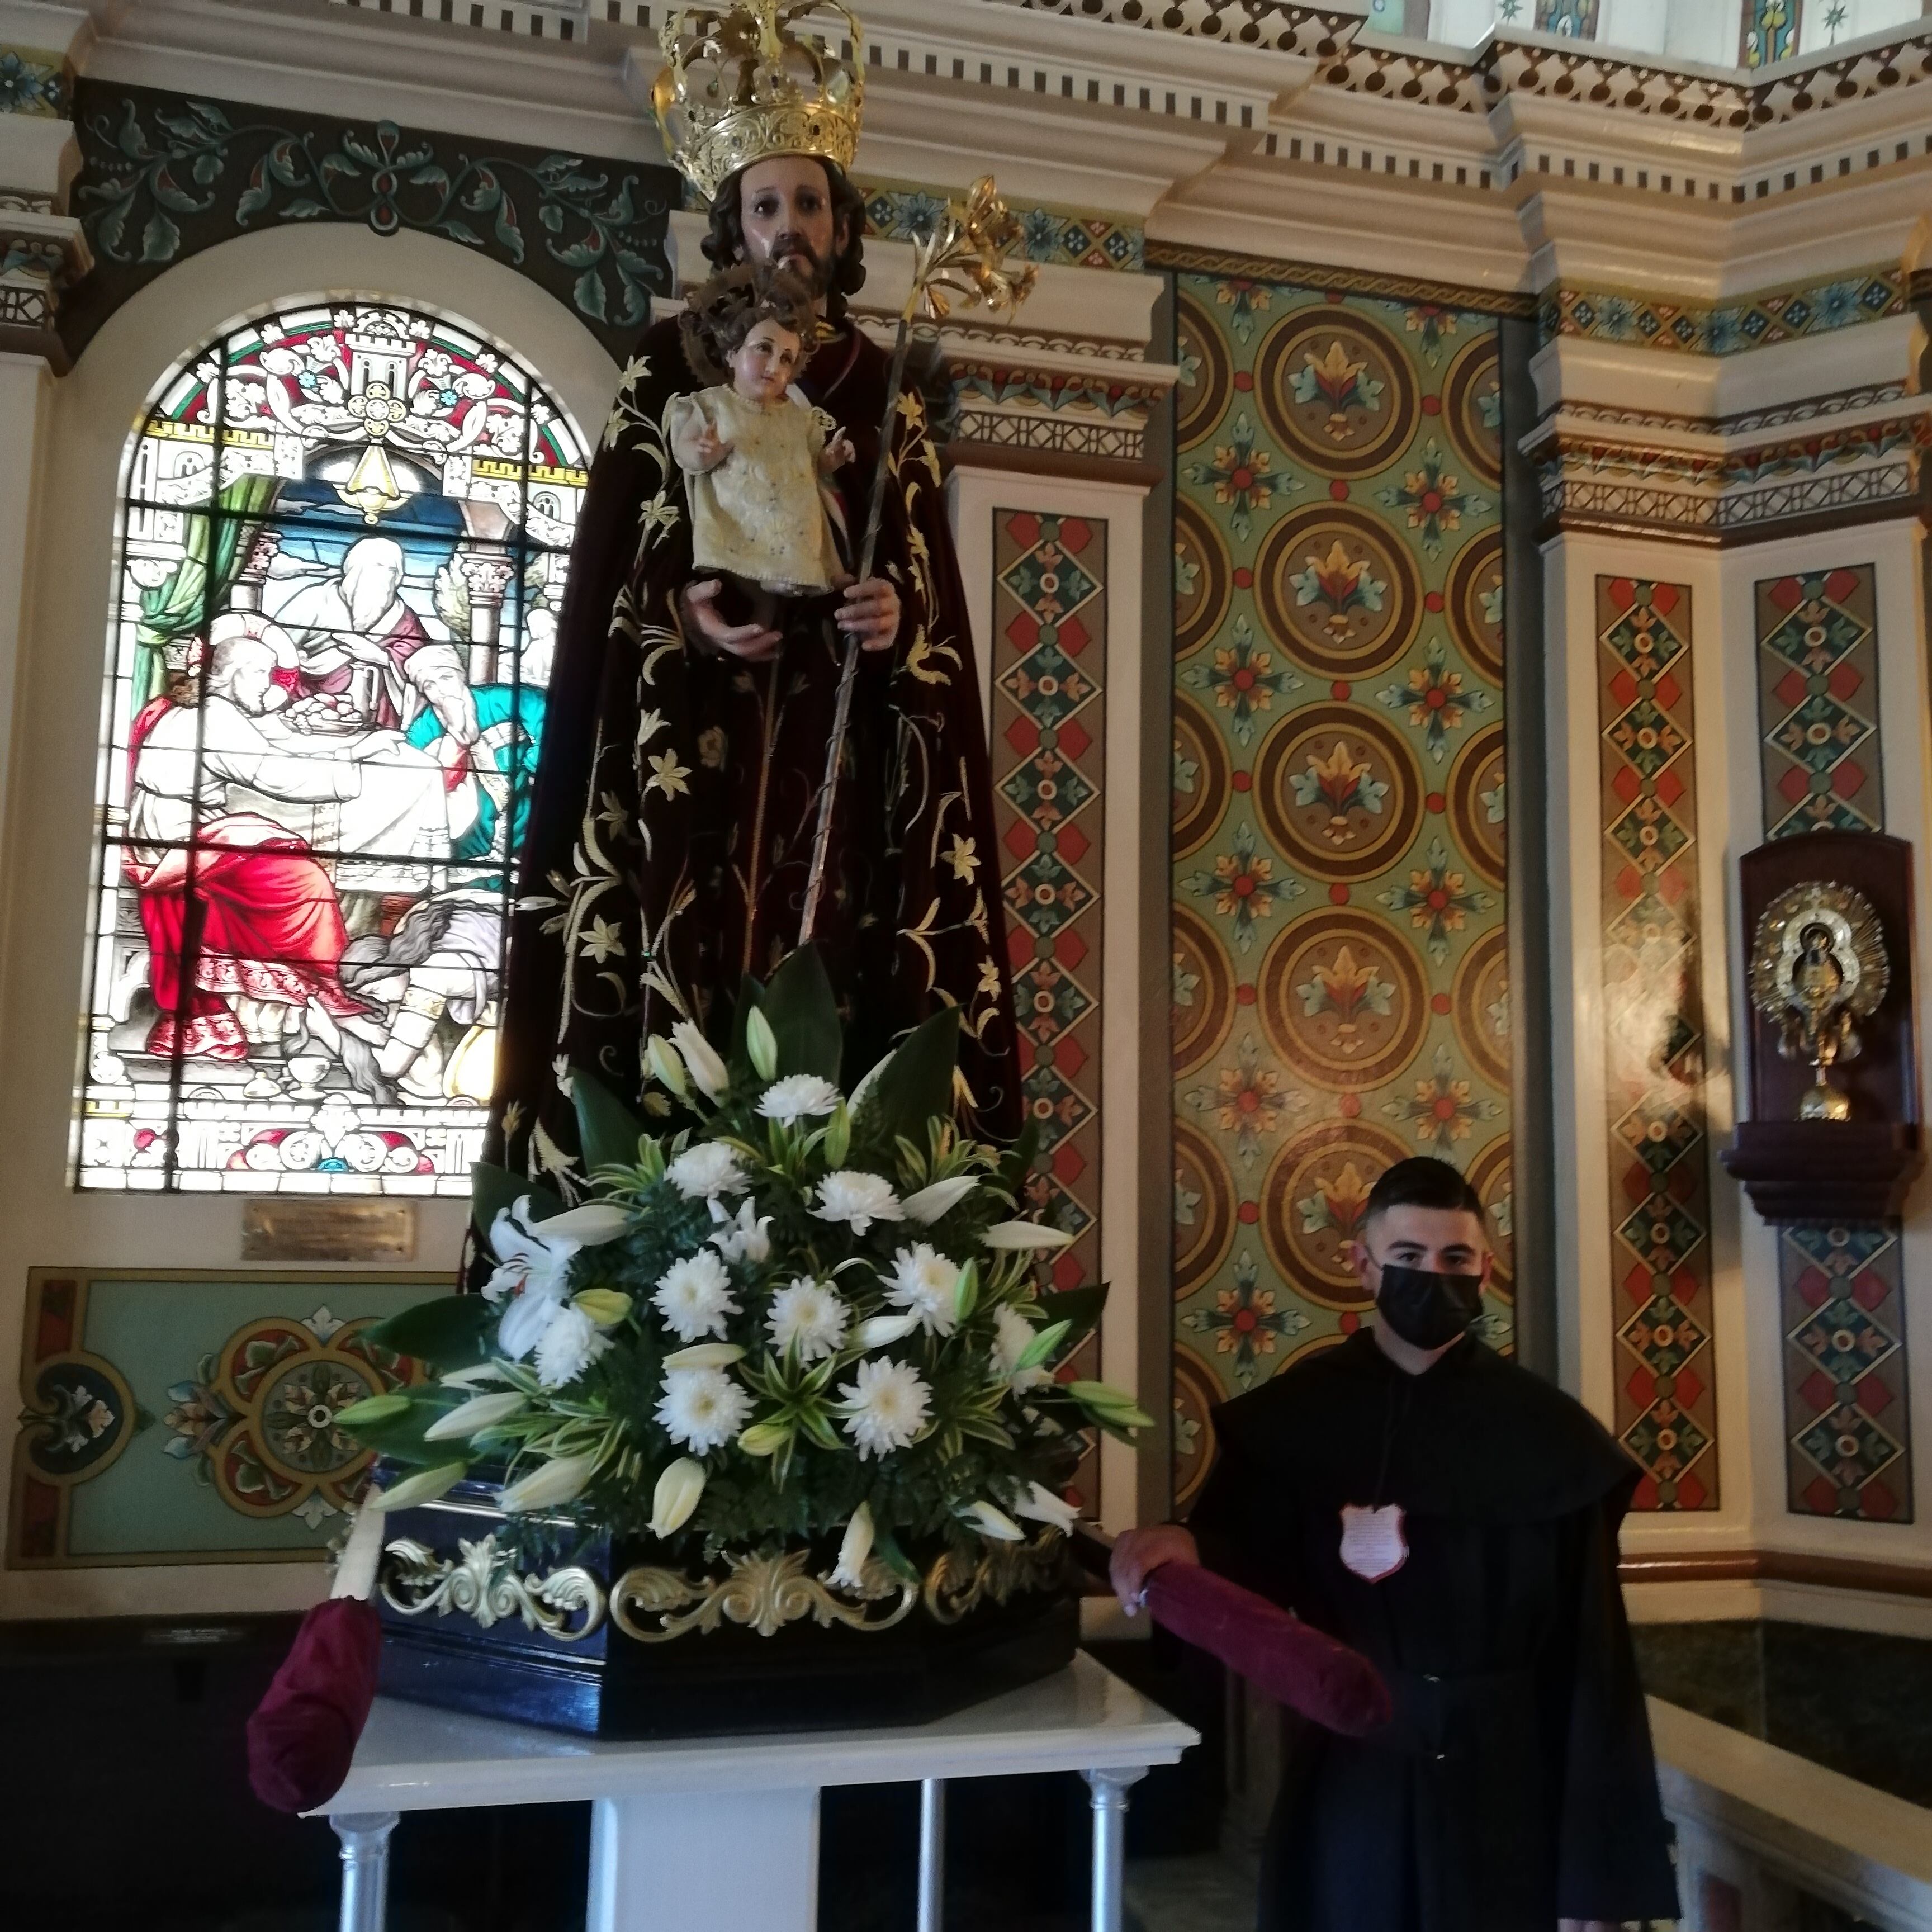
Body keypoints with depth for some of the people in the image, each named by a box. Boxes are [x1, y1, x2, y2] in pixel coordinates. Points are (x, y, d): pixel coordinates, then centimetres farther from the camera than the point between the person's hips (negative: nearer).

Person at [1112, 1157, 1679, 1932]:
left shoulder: (1548, 1433, -6)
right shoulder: (1296, 1415, -4)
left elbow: (1589, 1657, -6)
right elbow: (1257, 1577, -8)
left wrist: (1596, 1866, -7)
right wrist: (1191, 1550, -31)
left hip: (1503, 1791, -1)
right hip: (1346, 1780, 1)